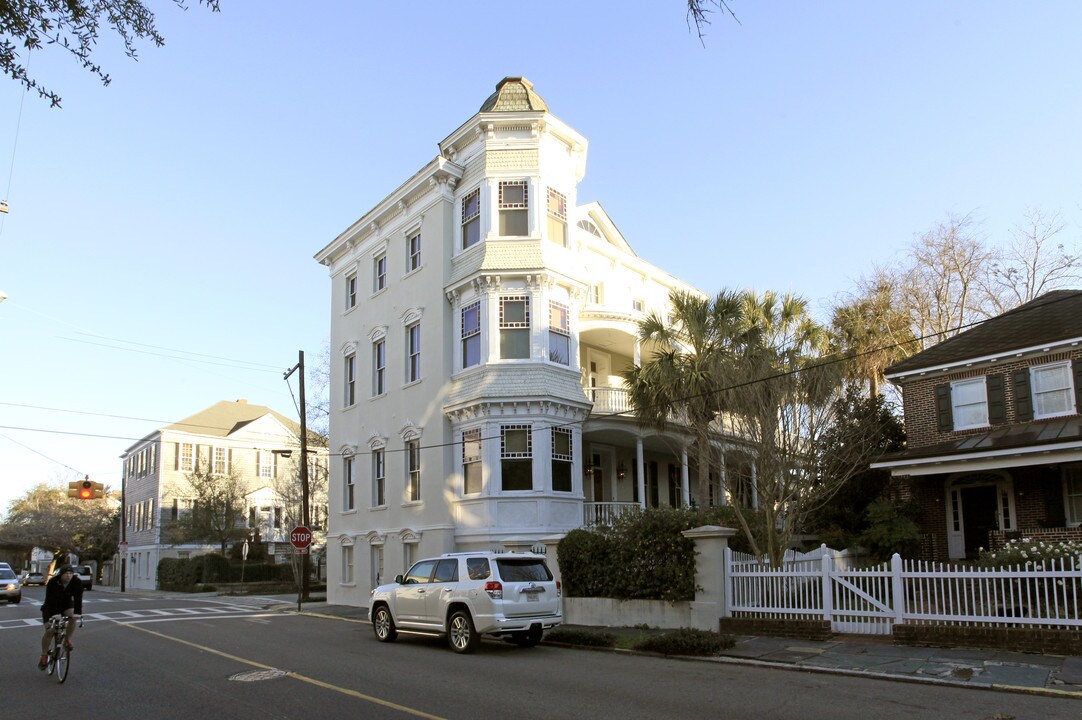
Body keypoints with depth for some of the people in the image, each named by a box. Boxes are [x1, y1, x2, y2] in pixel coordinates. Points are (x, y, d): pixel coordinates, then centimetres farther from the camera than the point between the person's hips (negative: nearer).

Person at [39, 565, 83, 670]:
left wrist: (77, 612, -37)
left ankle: (67, 640, -9)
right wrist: (54, 614, -44)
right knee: (49, 631, -11)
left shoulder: (77, 583, -20)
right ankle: (44, 656, 6)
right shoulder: (52, 582, -26)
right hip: (51, 608, -2)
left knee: (73, 617, -29)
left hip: (66, 604, 2)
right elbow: (50, 599, -31)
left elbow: (78, 598, -24)